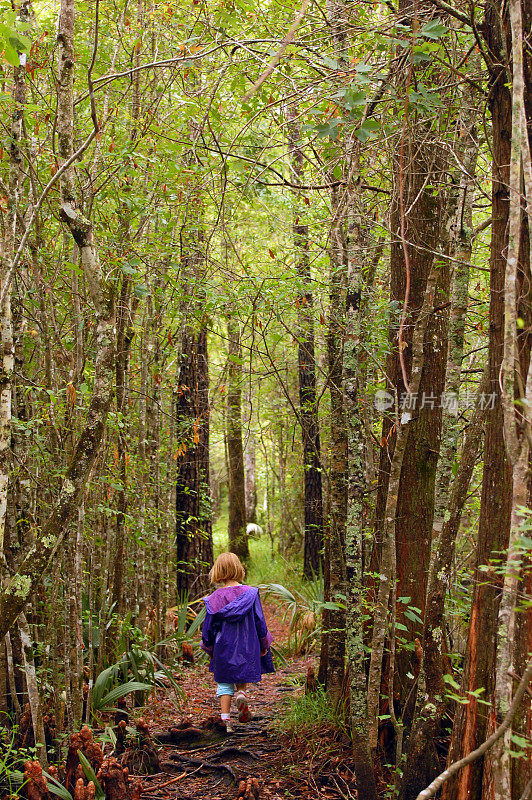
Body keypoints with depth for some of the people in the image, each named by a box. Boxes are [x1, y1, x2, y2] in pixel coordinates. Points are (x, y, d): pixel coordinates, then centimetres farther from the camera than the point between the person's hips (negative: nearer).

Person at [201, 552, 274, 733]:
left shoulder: (215, 598, -7)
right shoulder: (250, 593, -7)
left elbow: (208, 626, 0)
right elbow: (260, 622, -3)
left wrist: (208, 647, 16)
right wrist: (264, 646, 9)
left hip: (223, 648, 0)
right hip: (247, 647, 0)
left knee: (224, 683, 11)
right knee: (242, 674, 20)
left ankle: (225, 717, 0)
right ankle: (241, 693, -10)